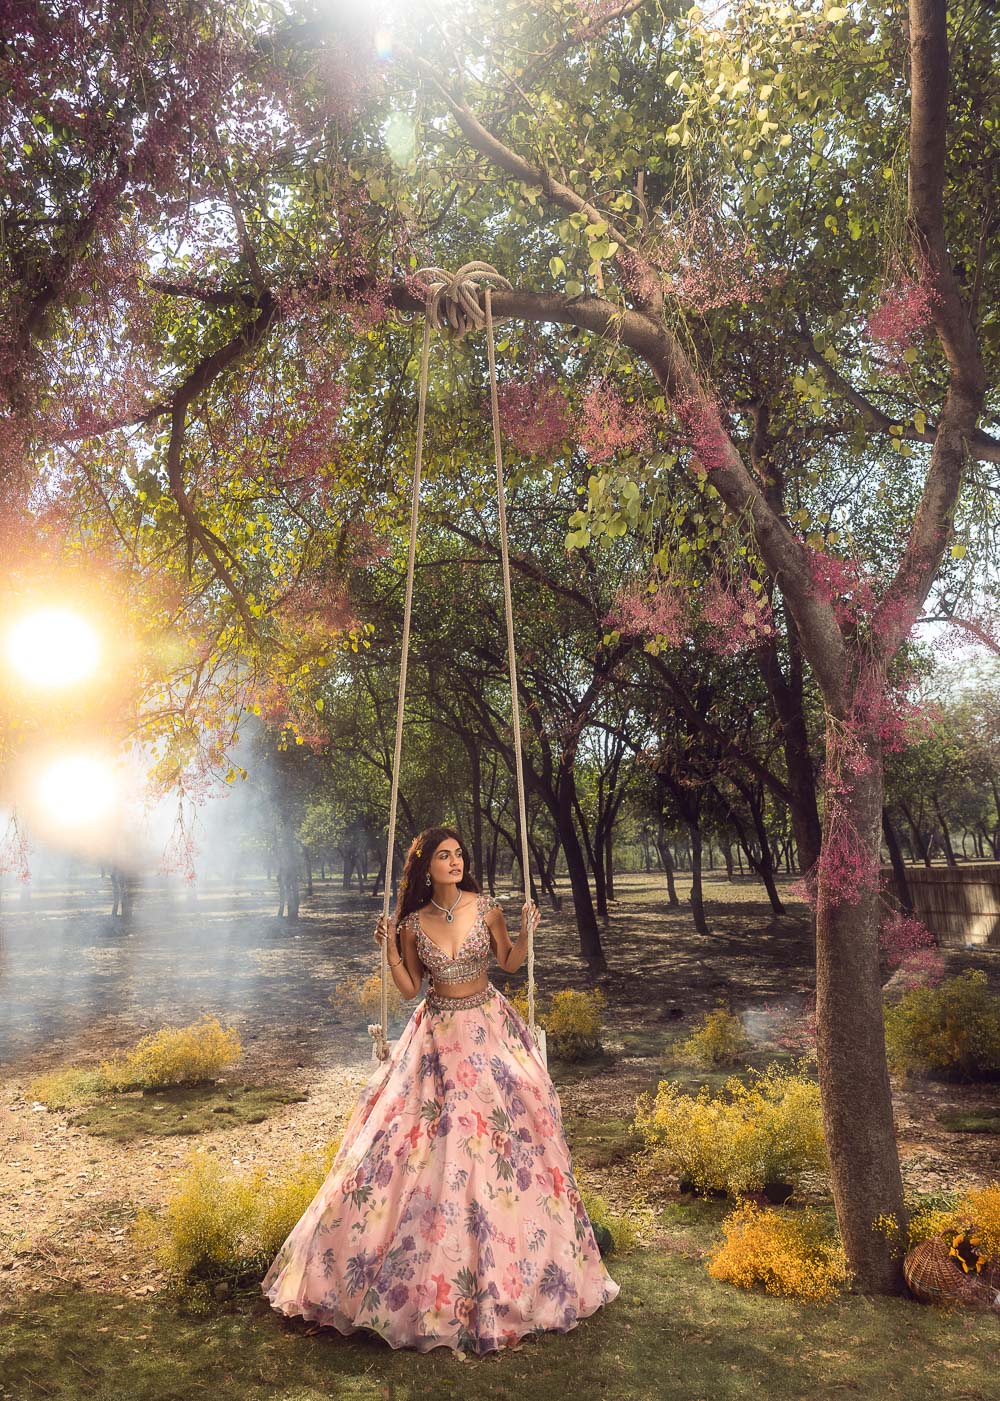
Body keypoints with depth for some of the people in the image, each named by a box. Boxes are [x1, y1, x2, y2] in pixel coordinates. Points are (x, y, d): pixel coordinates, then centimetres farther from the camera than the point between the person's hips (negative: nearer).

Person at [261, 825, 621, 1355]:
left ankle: (504, 1270, 22)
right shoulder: (413, 923, -4)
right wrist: (389, 949, -9)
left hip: (489, 1031, -1)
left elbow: (509, 963, 5)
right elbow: (410, 988, 3)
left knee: (502, 1137, 1)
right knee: (421, 1142, 3)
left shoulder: (486, 908, -8)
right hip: (437, 1036, 1)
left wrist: (525, 932, -13)